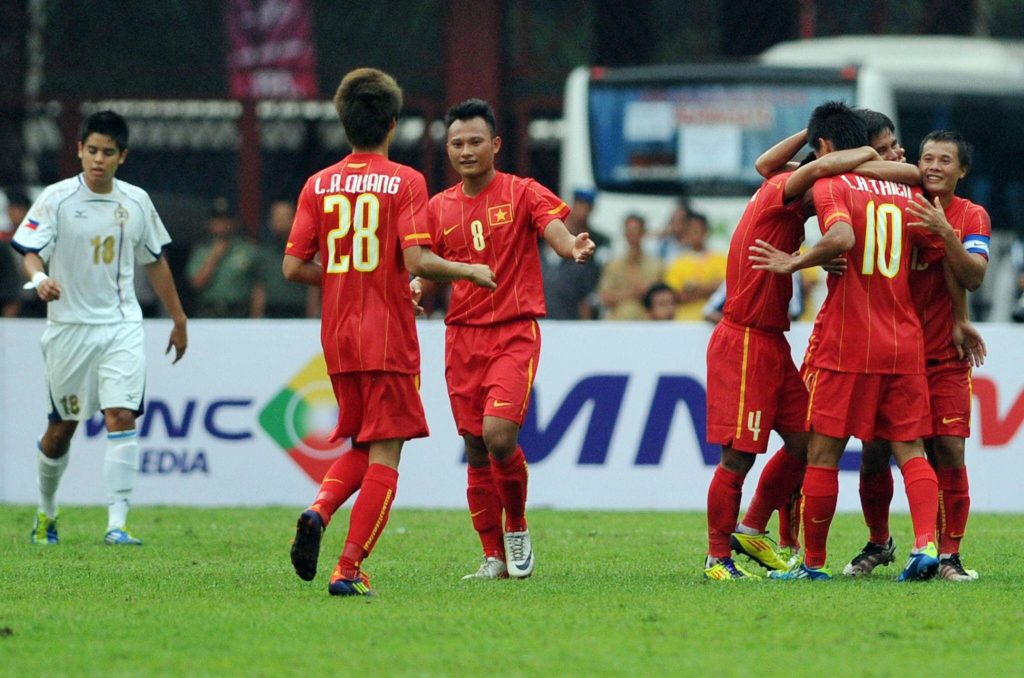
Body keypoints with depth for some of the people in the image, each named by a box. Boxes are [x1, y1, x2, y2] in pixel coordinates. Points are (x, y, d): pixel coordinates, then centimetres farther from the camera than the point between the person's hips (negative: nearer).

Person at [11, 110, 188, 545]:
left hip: (122, 326, 1)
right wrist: (40, 278, -37)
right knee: (62, 428, 8)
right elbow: (30, 250, -14)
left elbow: (155, 262, 16)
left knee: (122, 416, -16)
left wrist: (178, 320, 20)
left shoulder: (136, 202, 5)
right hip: (69, 326, -1)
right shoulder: (57, 199, -5)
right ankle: (46, 513, 32)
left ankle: (117, 524, -19)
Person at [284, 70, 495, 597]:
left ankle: (317, 512, -8)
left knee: (359, 447, 20)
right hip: (389, 339, -5)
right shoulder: (405, 182, -8)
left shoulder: (319, 185, 4)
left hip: (338, 338, 5)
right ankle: (349, 570, -7)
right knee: (384, 456, 1)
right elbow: (416, 260, -17)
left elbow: (293, 267, 1)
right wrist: (469, 271, -1)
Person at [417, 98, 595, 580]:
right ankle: (494, 558, 12)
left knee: (498, 435, -21)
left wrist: (575, 247, -38)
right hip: (462, 336, 4)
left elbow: (558, 234, -14)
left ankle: (517, 529, 3)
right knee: (475, 451, 3)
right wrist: (417, 288, -6)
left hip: (515, 332, -4)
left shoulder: (523, 193, -1)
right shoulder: (440, 207, 11)